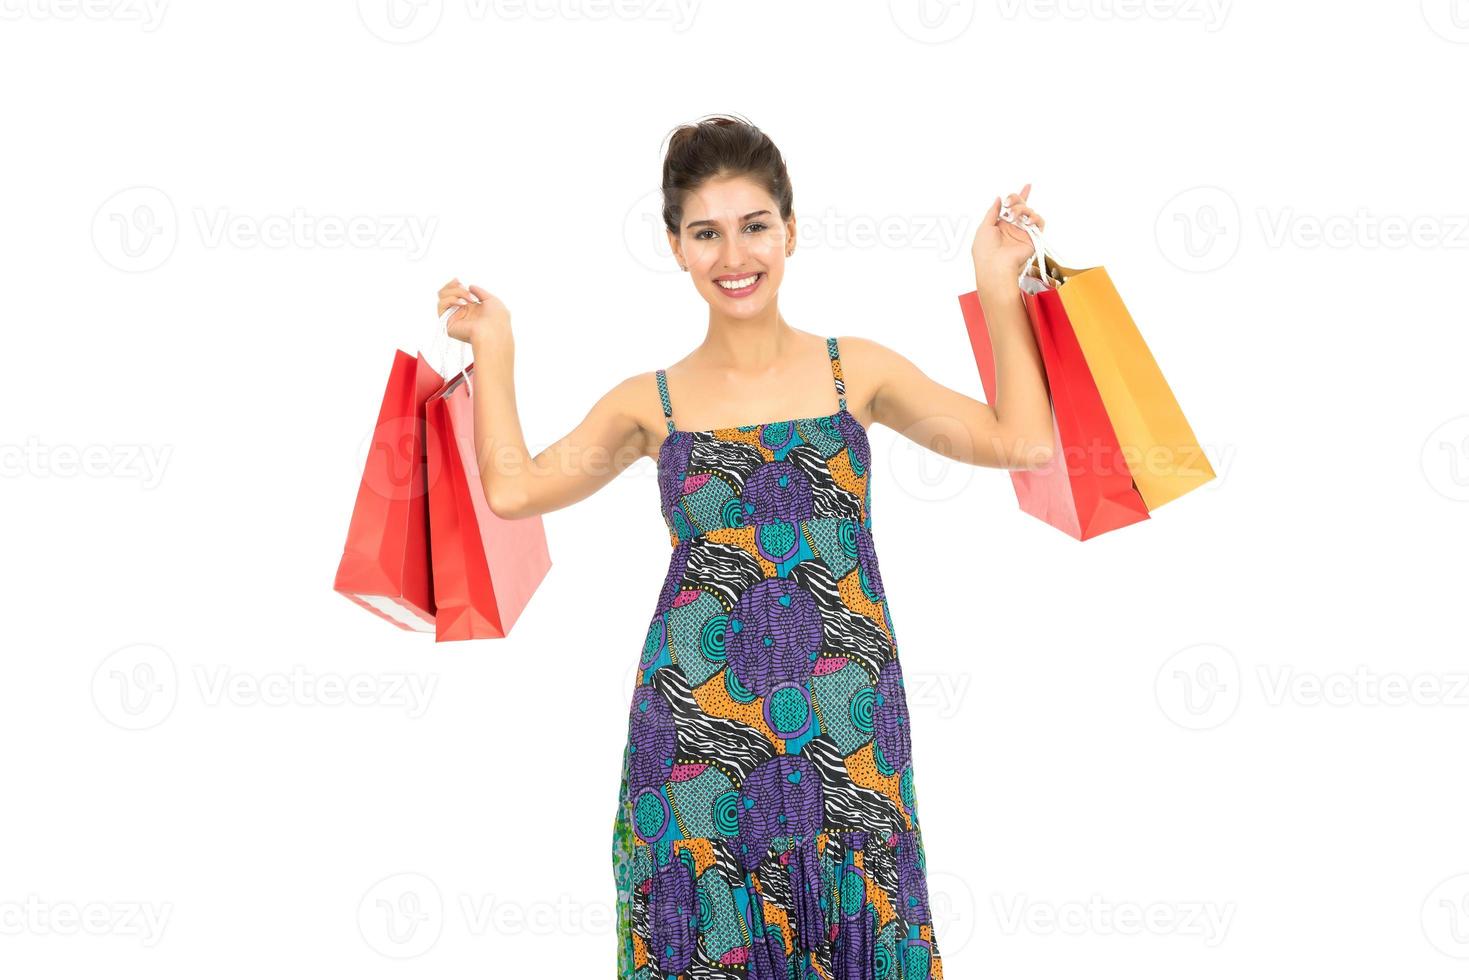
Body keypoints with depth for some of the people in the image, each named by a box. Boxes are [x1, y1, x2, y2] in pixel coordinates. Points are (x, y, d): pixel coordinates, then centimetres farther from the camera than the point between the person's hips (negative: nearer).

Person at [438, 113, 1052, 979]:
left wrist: (998, 287, 4)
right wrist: (493, 348, 10)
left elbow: (1022, 442, 1)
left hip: (846, 720, 0)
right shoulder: (652, 403, 6)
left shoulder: (856, 370, 5)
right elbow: (514, 488, 1)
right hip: (698, 714, 0)